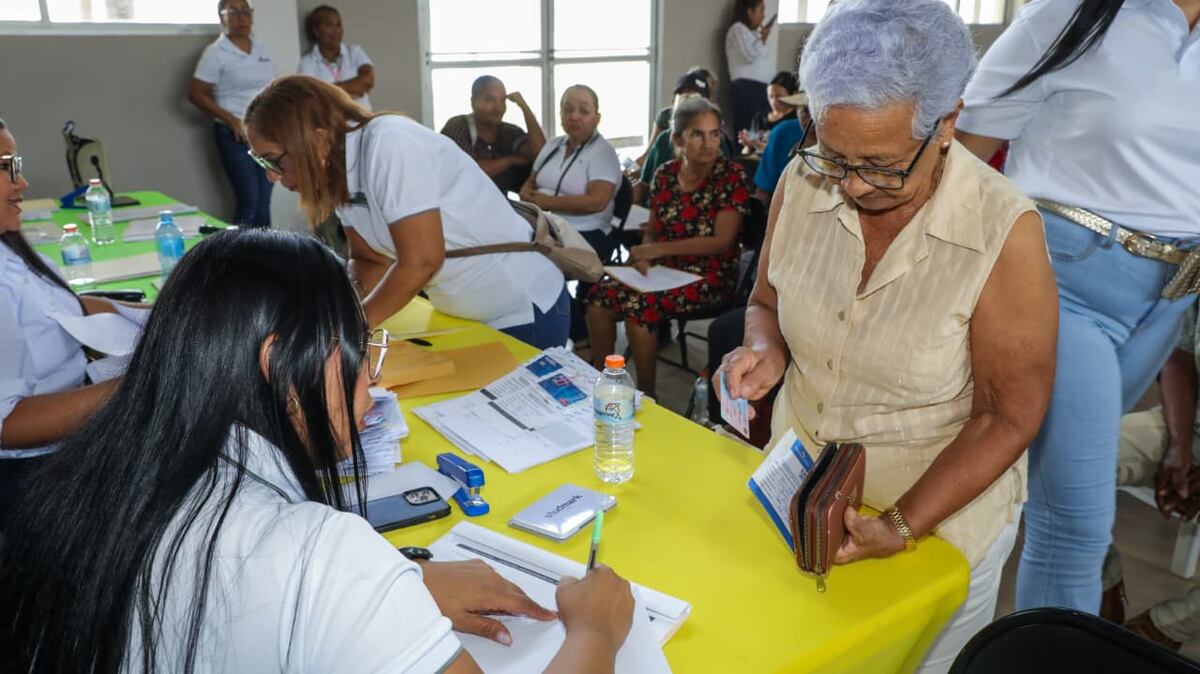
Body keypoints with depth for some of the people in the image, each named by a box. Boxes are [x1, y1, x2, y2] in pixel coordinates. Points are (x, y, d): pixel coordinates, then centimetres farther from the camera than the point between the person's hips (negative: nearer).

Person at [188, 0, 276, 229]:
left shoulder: (264, 49, 11)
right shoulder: (216, 52, -6)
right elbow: (196, 94, -7)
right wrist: (230, 119, -14)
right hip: (235, 135, -5)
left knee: (264, 202, 6)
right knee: (249, 201, -9)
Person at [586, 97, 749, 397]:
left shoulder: (732, 176, -9)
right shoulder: (666, 174, 6)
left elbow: (722, 241, -15)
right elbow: (652, 230, 13)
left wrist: (659, 249, -17)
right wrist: (643, 254, -12)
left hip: (708, 275, -5)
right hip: (664, 269, 5)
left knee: (638, 304, -29)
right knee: (599, 295, -17)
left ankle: (646, 394, -11)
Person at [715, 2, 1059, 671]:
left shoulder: (1004, 233, -24)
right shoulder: (802, 184, -13)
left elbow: (1009, 417, -17)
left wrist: (900, 528, -25)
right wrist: (766, 351, -18)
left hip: (941, 513, -3)